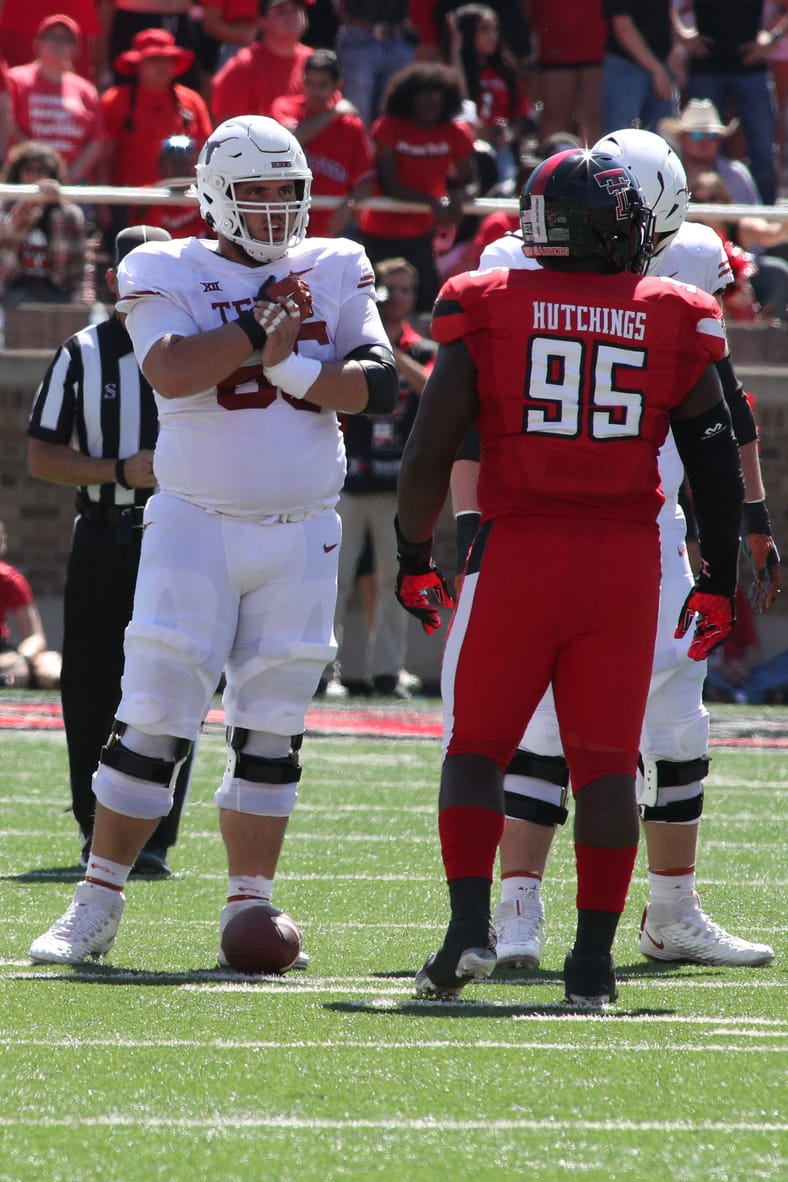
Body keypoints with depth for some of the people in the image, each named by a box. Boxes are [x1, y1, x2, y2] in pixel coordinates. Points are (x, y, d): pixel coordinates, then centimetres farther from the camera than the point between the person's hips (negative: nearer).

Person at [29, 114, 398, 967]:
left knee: (271, 731, 5)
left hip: (301, 535, 3)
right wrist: (262, 330, -16)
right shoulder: (168, 273, -2)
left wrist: (291, 367, -14)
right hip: (194, 524, -3)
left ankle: (248, 909, 12)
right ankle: (95, 910, 0)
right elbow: (171, 370, -20)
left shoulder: (334, 271, 8)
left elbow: (378, 385, -3)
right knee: (151, 724, -6)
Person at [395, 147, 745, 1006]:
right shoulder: (673, 323, 4)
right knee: (606, 761, 7)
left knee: (476, 746, 8)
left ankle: (469, 925, -8)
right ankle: (593, 960, 5)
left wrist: (413, 557, 12)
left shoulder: (490, 310, -1)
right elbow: (716, 462, 7)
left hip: (517, 550, -1)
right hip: (627, 557, 1)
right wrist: (719, 581, 16)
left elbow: (430, 450, 0)